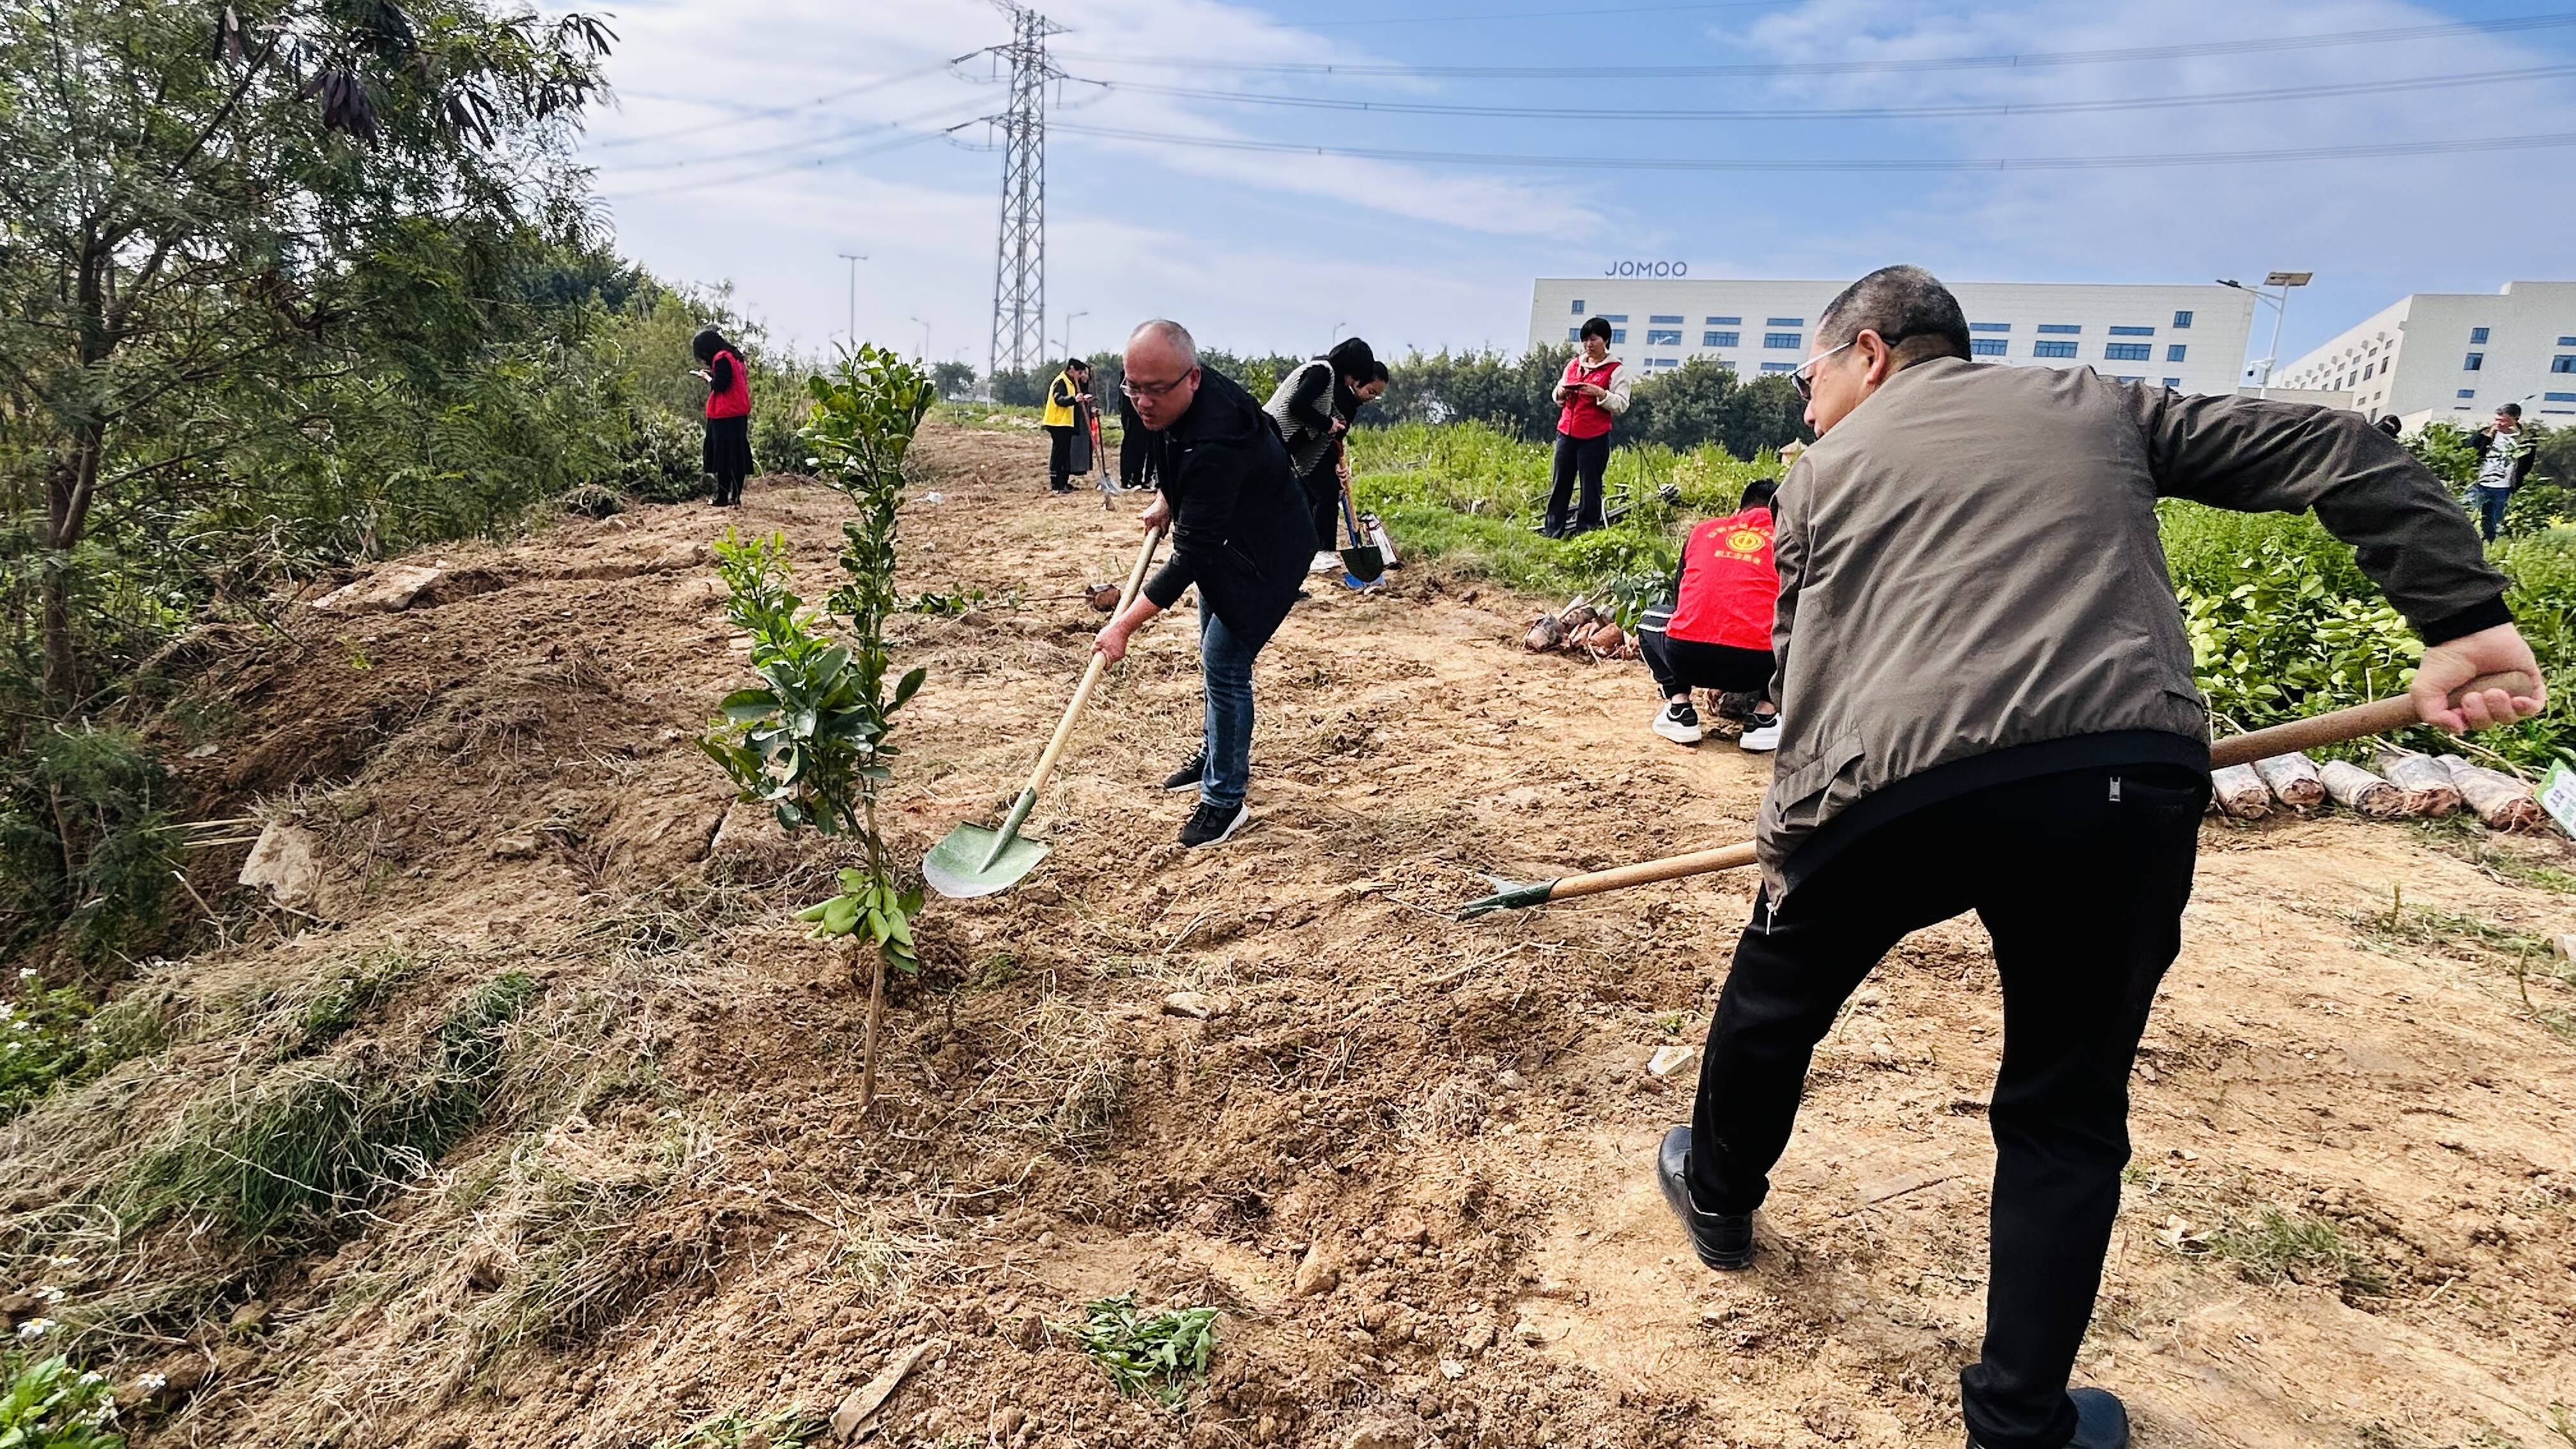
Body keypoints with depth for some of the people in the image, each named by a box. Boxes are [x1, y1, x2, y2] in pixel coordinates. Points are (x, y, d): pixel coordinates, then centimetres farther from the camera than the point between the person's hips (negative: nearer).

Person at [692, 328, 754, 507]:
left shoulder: (722, 359, -12)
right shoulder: (732, 356, 16)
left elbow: (720, 385, -18)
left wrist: (706, 376, -2)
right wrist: (710, 373, 11)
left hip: (725, 417, -9)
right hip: (737, 415, 9)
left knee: (724, 457, -5)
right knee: (737, 456, 7)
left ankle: (723, 498, -2)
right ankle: (735, 497, 8)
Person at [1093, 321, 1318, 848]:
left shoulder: (1215, 440, -39)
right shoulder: (1171, 403, -12)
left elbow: (1192, 555, -38)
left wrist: (1125, 625, -37)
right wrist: (1166, 500, 4)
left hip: (1265, 557, -10)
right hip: (1223, 541, 10)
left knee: (1224, 665, -12)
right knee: (1216, 659, 21)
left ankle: (1225, 800, 1)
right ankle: (1215, 757, 41)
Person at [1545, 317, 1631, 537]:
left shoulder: (1616, 370, -1)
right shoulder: (1573, 364, 15)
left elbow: (1622, 404, -8)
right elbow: (1557, 398, 23)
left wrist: (1600, 393, -21)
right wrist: (1560, 392, 0)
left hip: (1595, 437, -5)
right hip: (1566, 432, 5)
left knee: (1591, 485, -2)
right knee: (1560, 483, 6)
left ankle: (1585, 532, 4)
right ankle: (1552, 531, 11)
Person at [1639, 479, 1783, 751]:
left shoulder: (1703, 531, 22)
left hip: (1686, 657, 1)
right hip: (1757, 665, -1)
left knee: (1650, 621, 35)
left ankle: (1679, 710, 17)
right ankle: (1765, 718, 14)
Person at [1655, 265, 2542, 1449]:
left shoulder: (1826, 468, 20)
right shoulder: (2098, 405, 25)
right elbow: (2343, 454, 17)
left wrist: (1795, 844, 21)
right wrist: (2463, 618, 13)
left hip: (1895, 785, -1)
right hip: (2129, 782, 2)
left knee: (1771, 1004, 26)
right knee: (2066, 1113, 19)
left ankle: (1719, 1199, 50)